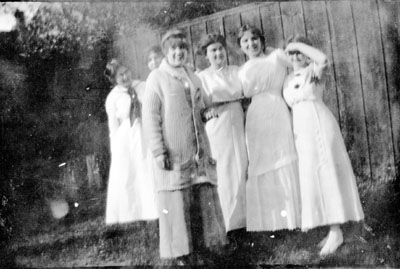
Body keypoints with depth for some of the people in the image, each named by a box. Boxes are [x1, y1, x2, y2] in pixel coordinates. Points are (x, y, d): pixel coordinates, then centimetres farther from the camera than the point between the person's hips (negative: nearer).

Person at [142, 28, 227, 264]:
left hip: (197, 148, 5)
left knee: (203, 197, 6)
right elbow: (150, 117, -9)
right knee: (177, 201, 1)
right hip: (172, 152, -5)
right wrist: (159, 151, -15)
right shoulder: (157, 78, -4)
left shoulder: (193, 78, 13)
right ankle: (182, 251, 12)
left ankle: (203, 245, 18)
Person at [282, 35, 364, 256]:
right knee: (313, 178, 7)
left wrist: (300, 44, -15)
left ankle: (336, 232, -4)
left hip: (320, 125, -7)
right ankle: (334, 230, 15)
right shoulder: (289, 79, 16)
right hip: (301, 130, 8)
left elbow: (324, 59, -26)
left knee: (326, 175, -8)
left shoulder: (313, 70, -3)